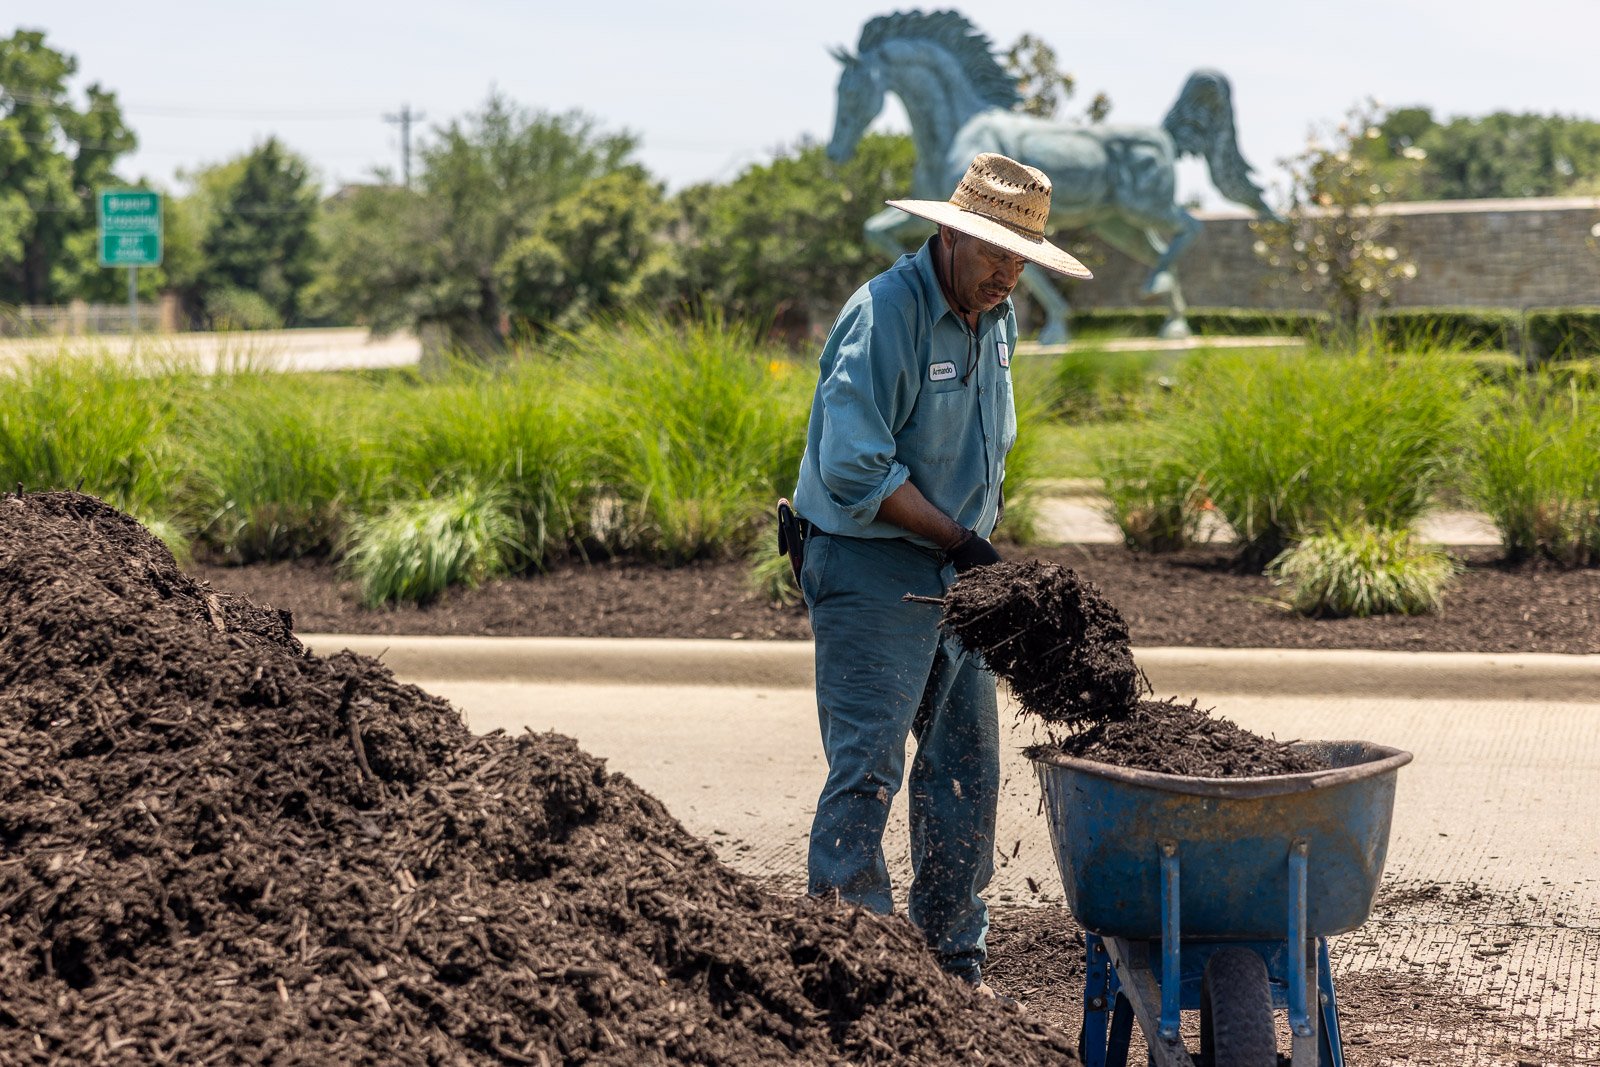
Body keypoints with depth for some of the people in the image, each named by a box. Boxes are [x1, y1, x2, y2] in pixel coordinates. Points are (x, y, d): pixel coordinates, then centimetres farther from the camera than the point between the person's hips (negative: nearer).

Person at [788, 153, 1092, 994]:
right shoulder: (884, 315, -18)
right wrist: (956, 536, -19)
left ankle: (955, 962, 19)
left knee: (967, 767, 10)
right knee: (869, 767, -10)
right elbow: (854, 468, -24)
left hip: (955, 575, 9)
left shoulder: (995, 317, 10)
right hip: (871, 571, -8)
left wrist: (978, 539, 14)